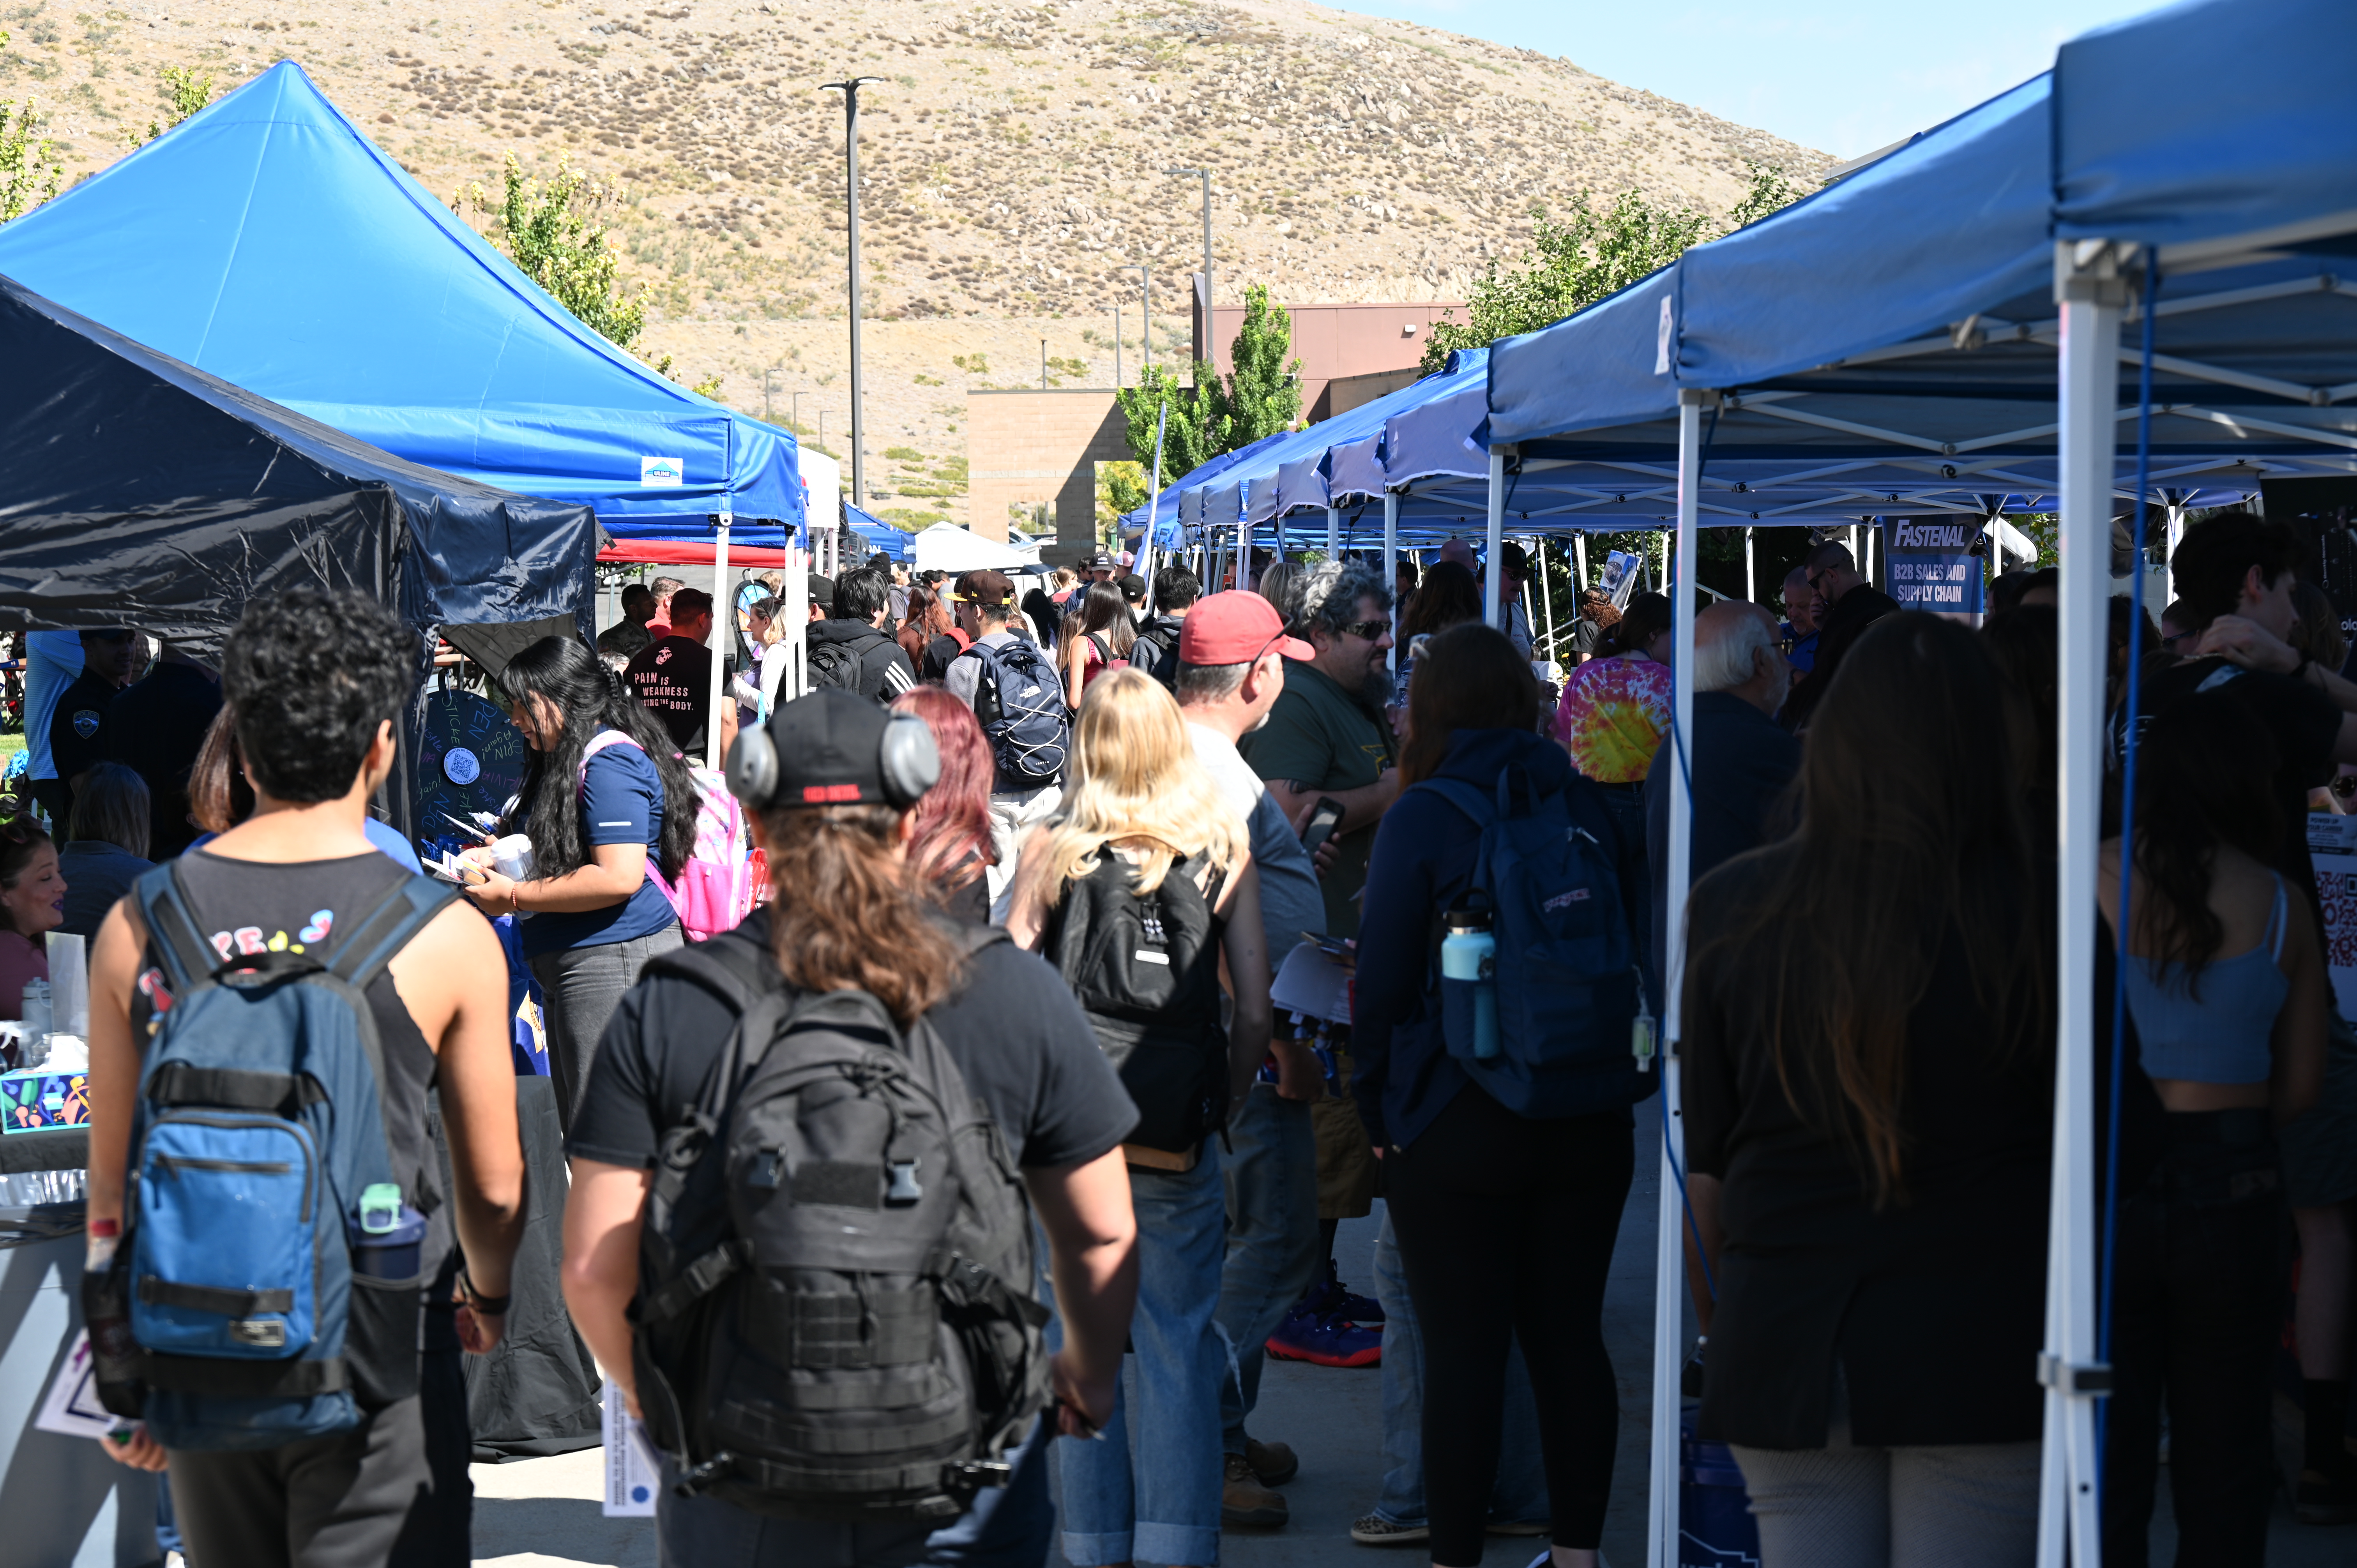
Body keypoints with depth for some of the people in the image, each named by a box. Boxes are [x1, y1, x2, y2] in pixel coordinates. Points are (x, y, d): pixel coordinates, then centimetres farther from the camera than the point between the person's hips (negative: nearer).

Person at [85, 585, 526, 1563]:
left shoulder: (137, 923, -3)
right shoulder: (445, 936, -10)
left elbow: (111, 1186, 3)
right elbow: (494, 1186, -2)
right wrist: (485, 1297, 19)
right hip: (372, 1359, -3)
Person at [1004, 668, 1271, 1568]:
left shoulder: (1052, 850, 0)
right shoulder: (1225, 846, 2)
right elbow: (1255, 1009, -1)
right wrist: (1225, 1104, 11)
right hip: (1178, 1136, 0)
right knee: (1179, 1349, 7)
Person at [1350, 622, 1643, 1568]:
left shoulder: (1422, 817, -9)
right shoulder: (1587, 806, 3)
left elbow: (1384, 976, -8)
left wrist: (1376, 1109, 3)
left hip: (1457, 1125, -4)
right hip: (1590, 1122, 4)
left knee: (1462, 1349, 1)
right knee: (1570, 1336, 12)